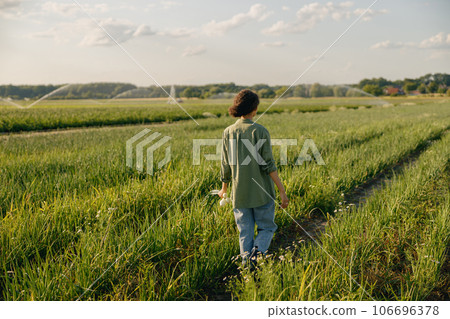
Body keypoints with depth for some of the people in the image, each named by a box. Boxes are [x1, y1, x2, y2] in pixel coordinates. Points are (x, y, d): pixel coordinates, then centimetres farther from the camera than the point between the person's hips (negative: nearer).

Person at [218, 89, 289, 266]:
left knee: (245, 232, 13)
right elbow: (268, 164, -14)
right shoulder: (260, 131, -11)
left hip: (239, 192, 3)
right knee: (267, 228, 12)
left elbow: (226, 166, 4)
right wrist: (282, 190, -10)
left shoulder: (228, 133, -1)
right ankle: (258, 252, -12)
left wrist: (223, 189, 20)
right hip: (262, 192, -3)